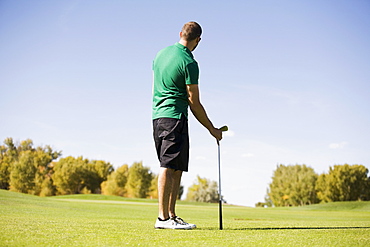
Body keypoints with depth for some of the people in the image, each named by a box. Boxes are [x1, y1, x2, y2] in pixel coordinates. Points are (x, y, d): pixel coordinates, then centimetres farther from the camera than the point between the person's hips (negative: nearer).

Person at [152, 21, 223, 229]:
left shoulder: (161, 53, 13)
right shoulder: (189, 63, -11)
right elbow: (194, 102, -10)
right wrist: (212, 129, -1)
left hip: (158, 116, 9)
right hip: (175, 117, -9)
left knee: (176, 169, 11)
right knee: (169, 167, -9)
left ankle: (171, 216, 11)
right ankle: (163, 218, -9)